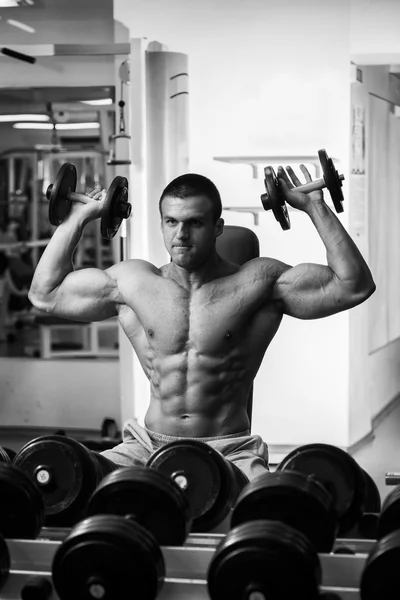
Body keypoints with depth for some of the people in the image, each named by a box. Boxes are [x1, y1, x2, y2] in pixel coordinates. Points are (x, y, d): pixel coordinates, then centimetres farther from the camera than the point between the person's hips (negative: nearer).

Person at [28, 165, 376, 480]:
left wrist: (315, 208, -7)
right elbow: (45, 293, 17)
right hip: (149, 447, 3)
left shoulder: (258, 283, 0)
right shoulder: (132, 282, 9)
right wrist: (79, 218, 15)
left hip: (229, 452, -3)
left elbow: (354, 286, -5)